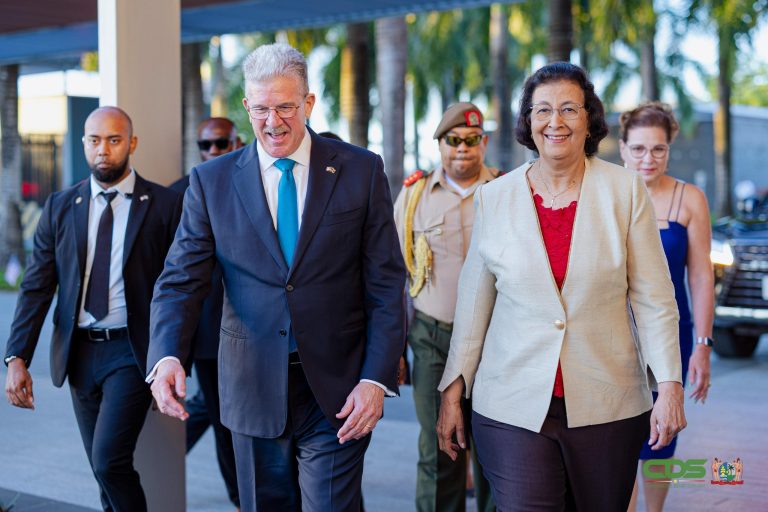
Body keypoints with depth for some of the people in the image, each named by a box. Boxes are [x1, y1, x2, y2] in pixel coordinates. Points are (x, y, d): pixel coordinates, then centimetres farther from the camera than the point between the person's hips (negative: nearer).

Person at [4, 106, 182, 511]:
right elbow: (36, 287, 5)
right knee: (105, 471, 11)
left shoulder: (164, 205, -3)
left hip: (132, 352, -4)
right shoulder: (60, 207, 6)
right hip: (79, 353, 4)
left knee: (109, 459, -17)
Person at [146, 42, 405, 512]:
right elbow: (181, 281, -1)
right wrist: (167, 357, -20)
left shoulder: (361, 170, -1)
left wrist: (376, 379, -11)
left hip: (337, 391, -1)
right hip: (254, 388, 2)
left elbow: (386, 285, -2)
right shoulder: (212, 181, 2)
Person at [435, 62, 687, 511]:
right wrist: (454, 389, 6)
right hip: (513, 408, 0)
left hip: (606, 407, 0)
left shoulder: (626, 191, 0)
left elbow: (654, 299, 0)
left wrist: (669, 385, -6)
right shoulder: (495, 197, 3)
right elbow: (473, 304, 7)